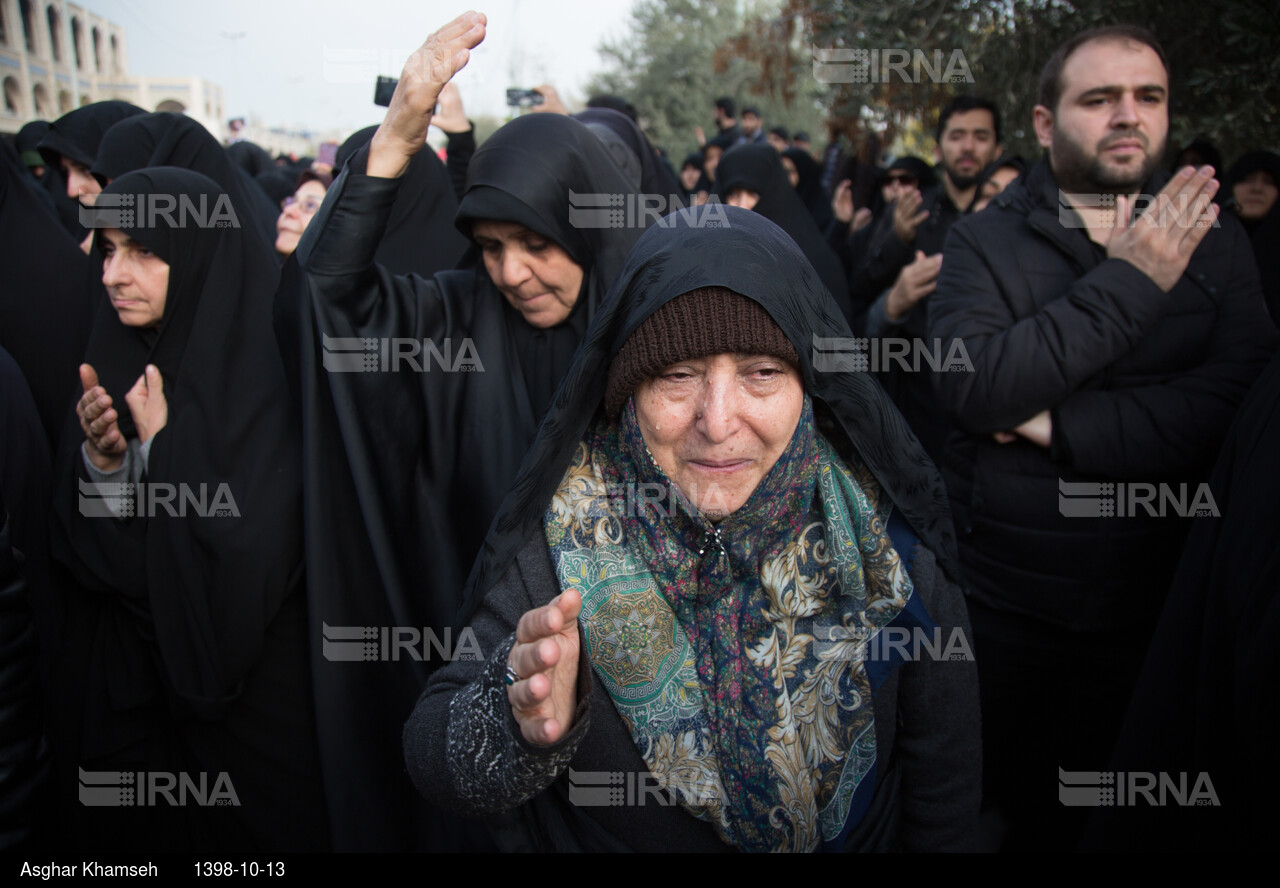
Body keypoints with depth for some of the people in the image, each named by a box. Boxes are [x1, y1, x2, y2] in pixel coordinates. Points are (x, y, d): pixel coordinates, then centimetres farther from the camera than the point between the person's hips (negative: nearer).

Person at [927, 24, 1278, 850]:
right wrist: (1127, 283, -20)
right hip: (999, 597, -1)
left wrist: (1063, 426, -20)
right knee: (981, 804, 18)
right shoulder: (984, 242, -4)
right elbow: (973, 388, -22)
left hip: (1149, 598, 2)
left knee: (1100, 813, 20)